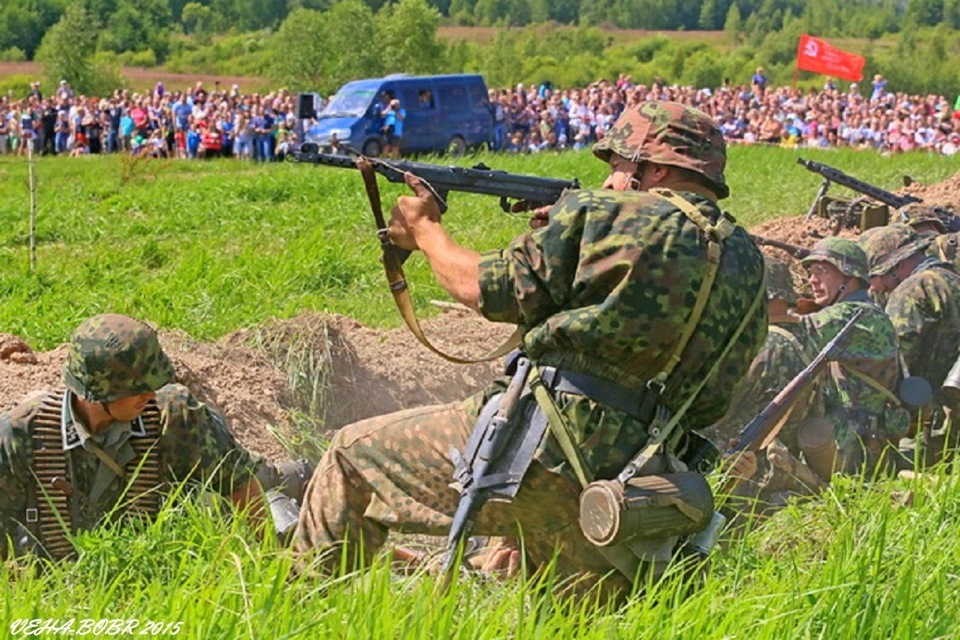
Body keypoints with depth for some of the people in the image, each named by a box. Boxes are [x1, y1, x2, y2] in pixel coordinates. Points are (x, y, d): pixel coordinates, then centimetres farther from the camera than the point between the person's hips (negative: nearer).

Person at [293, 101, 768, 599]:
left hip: (548, 449, -6)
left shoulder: (606, 215, -5)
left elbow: (484, 288, 1)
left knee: (354, 453, 11)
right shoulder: (747, 261, 13)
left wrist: (424, 231, 20)